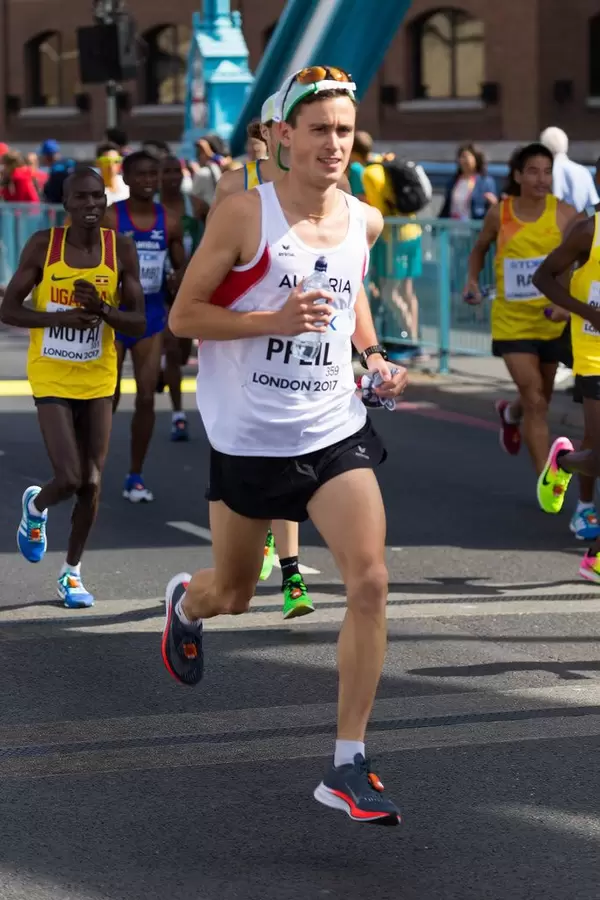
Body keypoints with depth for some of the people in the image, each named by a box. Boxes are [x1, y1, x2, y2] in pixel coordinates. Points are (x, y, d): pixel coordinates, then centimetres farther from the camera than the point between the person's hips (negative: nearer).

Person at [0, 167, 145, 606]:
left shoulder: (122, 250, -4)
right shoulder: (43, 245, -8)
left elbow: (139, 323, -2)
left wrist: (102, 310, -21)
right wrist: (60, 318, -21)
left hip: (98, 379, 2)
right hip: (52, 377, -2)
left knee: (92, 482, 2)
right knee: (70, 478, -13)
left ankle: (72, 571, 22)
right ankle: (35, 507, 24)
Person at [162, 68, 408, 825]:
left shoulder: (365, 221, 3)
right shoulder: (245, 213, -13)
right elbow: (183, 315, -10)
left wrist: (371, 353, 7)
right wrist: (273, 320, -24)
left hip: (336, 430, 3)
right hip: (249, 438, -3)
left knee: (369, 581, -14)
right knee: (233, 595, 14)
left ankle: (347, 767, -6)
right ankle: (186, 601, 55)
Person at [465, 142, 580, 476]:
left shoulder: (565, 214, -10)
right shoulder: (499, 215, -5)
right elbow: (480, 249, 15)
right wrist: (473, 281, -3)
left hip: (552, 320, 2)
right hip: (512, 320, -2)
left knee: (542, 398, 21)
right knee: (535, 402, -11)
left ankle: (510, 413, 57)